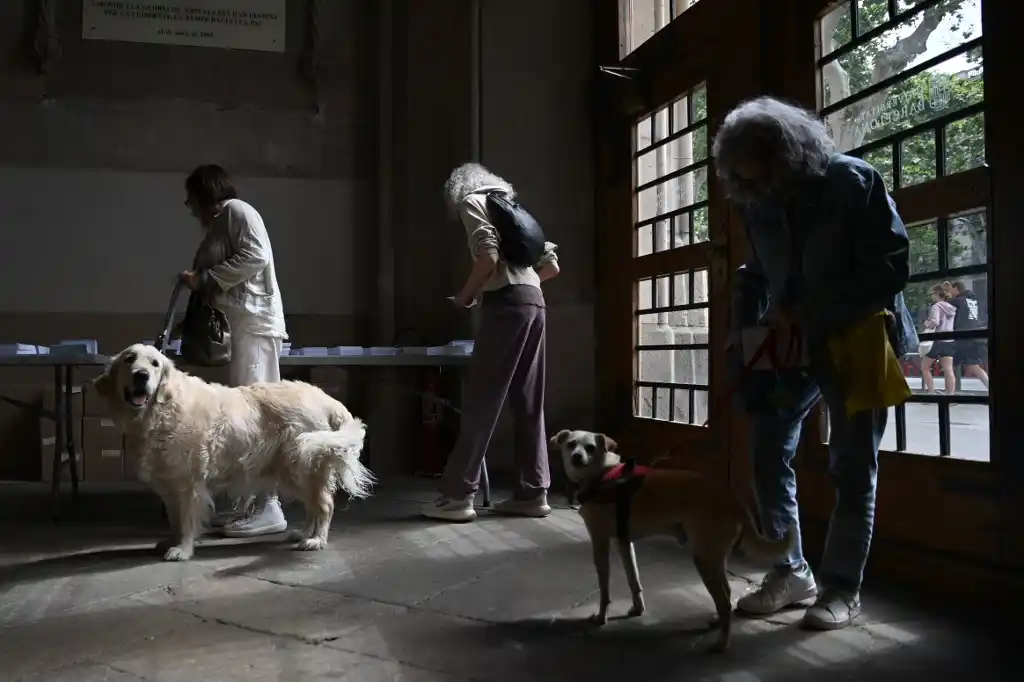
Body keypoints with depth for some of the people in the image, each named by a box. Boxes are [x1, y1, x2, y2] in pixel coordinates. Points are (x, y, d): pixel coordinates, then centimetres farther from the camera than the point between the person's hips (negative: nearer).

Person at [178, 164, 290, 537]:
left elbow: (257, 256, -16)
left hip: (254, 323, -10)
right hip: (236, 327, 10)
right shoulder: (216, 226, 25)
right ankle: (249, 501, 11)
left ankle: (268, 507, -11)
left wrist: (204, 278, -11)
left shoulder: (237, 210, -1)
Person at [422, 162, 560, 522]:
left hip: (506, 304, -8)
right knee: (528, 402, 7)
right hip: (533, 302, 8)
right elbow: (551, 265, 22)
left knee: (481, 401, -7)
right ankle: (533, 492, 8)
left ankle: (458, 495, -4)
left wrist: (465, 294, 1)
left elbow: (488, 257, -13)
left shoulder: (471, 201, 5)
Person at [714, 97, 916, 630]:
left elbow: (892, 268, -18)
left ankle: (842, 586, 13)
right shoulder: (756, 203, -1)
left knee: (853, 465, 1)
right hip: (791, 343, 5)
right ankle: (790, 571, 15)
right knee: (768, 453, 2)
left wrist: (807, 314, -24)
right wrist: (745, 335, -3)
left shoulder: (854, 182, -15)